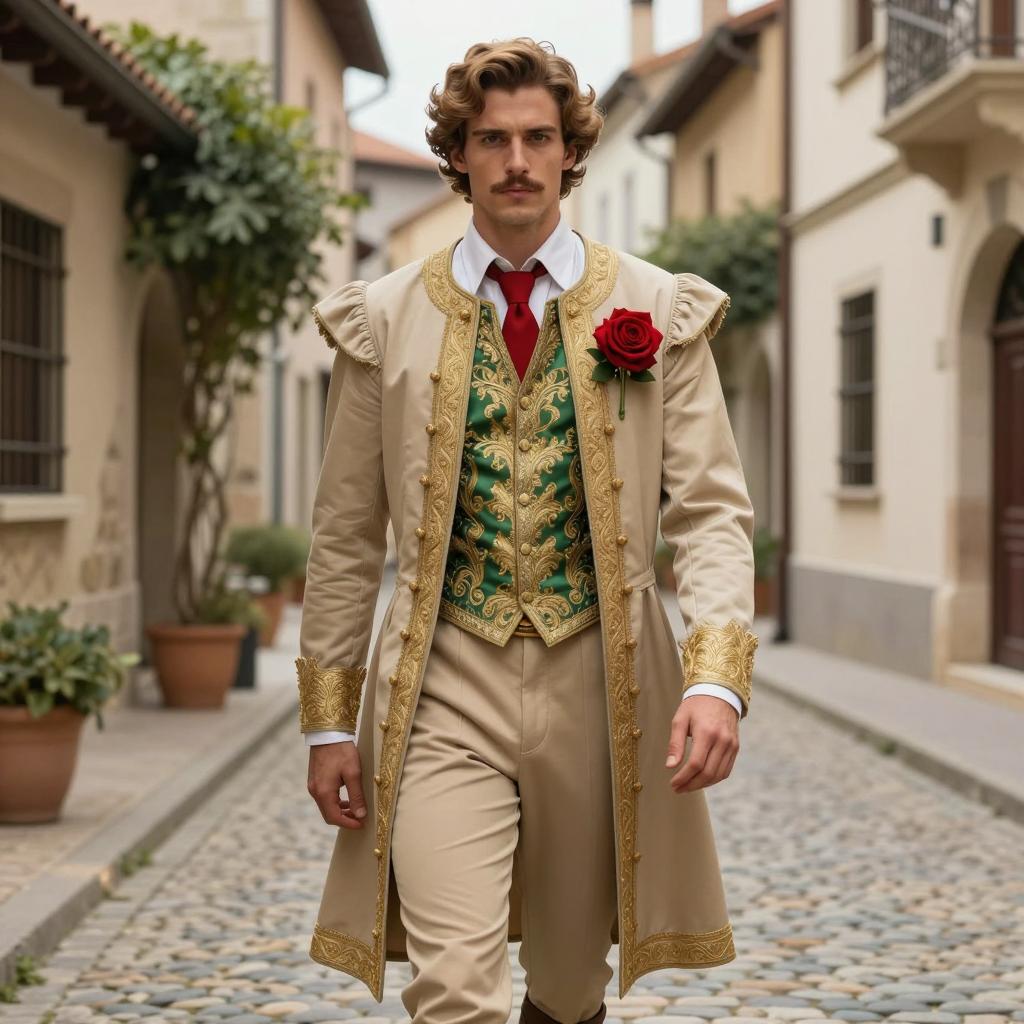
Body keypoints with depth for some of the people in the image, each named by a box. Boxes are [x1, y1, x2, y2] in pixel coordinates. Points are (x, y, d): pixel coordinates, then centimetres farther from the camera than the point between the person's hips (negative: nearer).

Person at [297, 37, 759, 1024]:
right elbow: (345, 535, 8)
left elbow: (711, 510, -1)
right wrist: (328, 719, 5)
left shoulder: (660, 311, 4)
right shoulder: (385, 321, 5)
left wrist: (716, 678, -16)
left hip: (600, 685, 1)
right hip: (445, 689, -1)